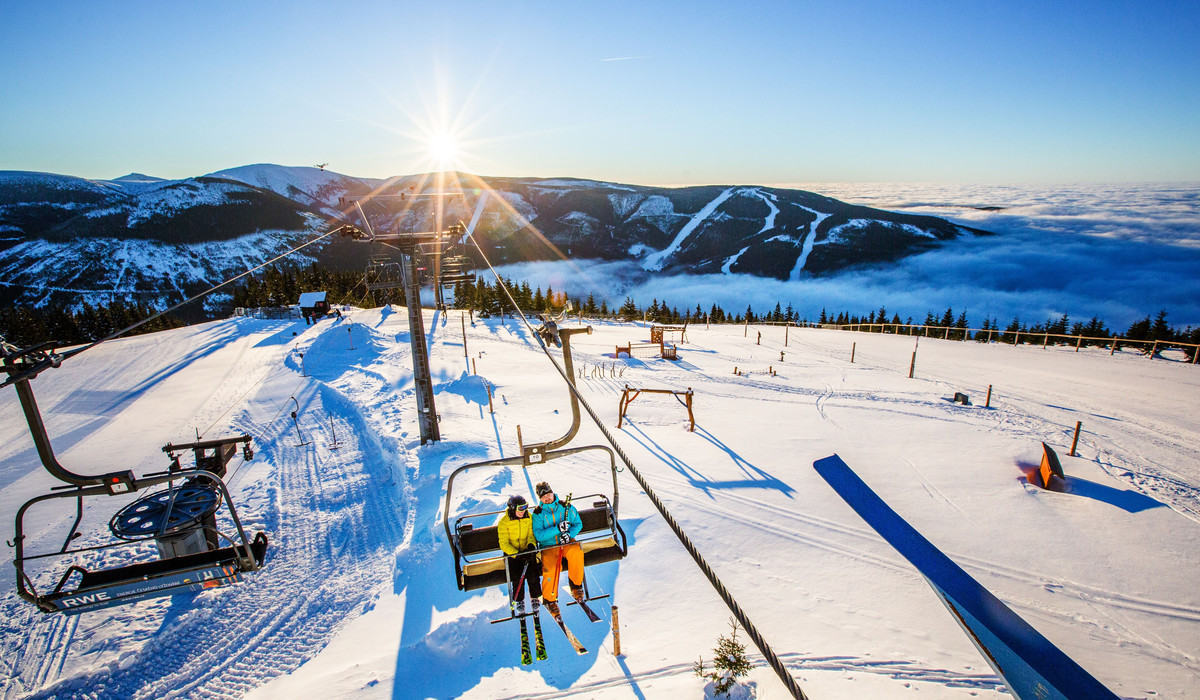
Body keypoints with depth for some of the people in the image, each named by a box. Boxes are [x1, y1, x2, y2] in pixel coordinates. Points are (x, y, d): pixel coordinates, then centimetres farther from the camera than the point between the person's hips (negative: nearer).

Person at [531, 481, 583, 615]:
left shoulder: (566, 507, 5)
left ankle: (576, 585, -10)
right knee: (550, 568, -28)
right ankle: (550, 599, -3)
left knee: (576, 552, -32)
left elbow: (578, 524, 7)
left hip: (567, 543, 1)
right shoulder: (538, 514, 1)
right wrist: (557, 529, -22)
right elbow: (538, 535, -10)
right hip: (548, 546, -1)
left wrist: (569, 534, -14)